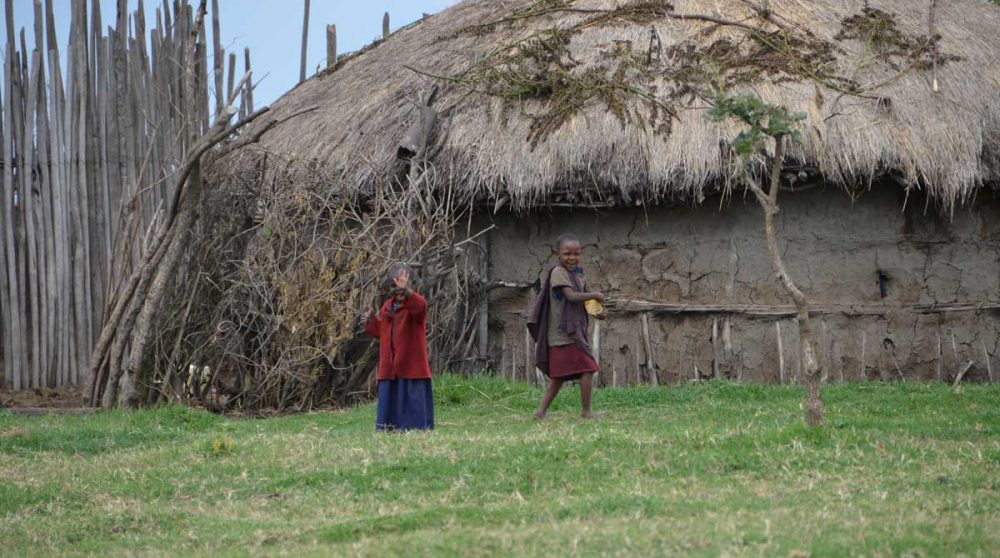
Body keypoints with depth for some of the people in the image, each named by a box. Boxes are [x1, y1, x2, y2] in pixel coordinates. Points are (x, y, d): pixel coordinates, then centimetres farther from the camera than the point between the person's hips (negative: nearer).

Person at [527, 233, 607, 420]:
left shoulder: (576, 275, 17)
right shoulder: (559, 273, -11)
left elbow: (580, 304, 17)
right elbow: (571, 296, -23)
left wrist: (596, 312, -2)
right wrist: (595, 295, -12)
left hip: (574, 332, 10)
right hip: (565, 333, -10)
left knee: (559, 376, 12)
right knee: (587, 369, -8)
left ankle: (541, 411, 14)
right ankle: (587, 412, -2)